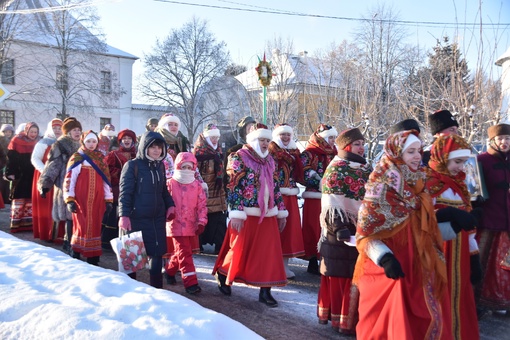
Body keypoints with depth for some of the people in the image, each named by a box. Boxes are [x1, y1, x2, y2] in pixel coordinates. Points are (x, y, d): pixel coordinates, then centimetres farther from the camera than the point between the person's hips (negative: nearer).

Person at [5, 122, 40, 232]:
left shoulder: (37, 142, 8)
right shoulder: (17, 140, -5)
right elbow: (11, 158, -7)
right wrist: (10, 173, -14)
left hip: (33, 176, 4)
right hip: (19, 176, -4)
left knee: (31, 200, 5)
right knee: (19, 199, -2)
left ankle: (28, 223, 11)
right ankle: (16, 224, 2)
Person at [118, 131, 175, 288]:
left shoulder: (160, 166, 10)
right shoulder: (132, 165, -8)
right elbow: (125, 192, -13)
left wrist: (170, 205, 9)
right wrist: (124, 215, -20)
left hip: (157, 219, 6)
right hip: (136, 219, -5)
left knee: (157, 254, 10)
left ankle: (156, 288, 24)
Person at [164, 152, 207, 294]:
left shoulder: (197, 185, 5)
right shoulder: (171, 184, -3)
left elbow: (202, 204, 3)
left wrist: (201, 222, -3)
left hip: (191, 225, 4)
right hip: (176, 225, -4)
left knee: (181, 252, 16)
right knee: (184, 253, -7)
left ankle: (170, 269, 41)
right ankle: (190, 282, -5)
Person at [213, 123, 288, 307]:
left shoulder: (269, 160, 14)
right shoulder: (239, 157, -5)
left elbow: (275, 187, 18)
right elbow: (233, 187, -13)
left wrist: (281, 211, 15)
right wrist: (236, 214, -20)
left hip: (267, 215, 6)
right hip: (247, 214, -6)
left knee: (268, 253, 4)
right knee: (240, 250, 5)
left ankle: (265, 291, 13)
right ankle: (223, 274, 31)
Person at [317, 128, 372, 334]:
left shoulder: (366, 169, 16)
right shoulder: (336, 169, -8)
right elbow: (332, 205, -16)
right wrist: (339, 228, -24)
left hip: (364, 231, 8)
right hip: (341, 233, -7)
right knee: (341, 277, 1)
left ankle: (353, 316, 24)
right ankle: (342, 319, 11)